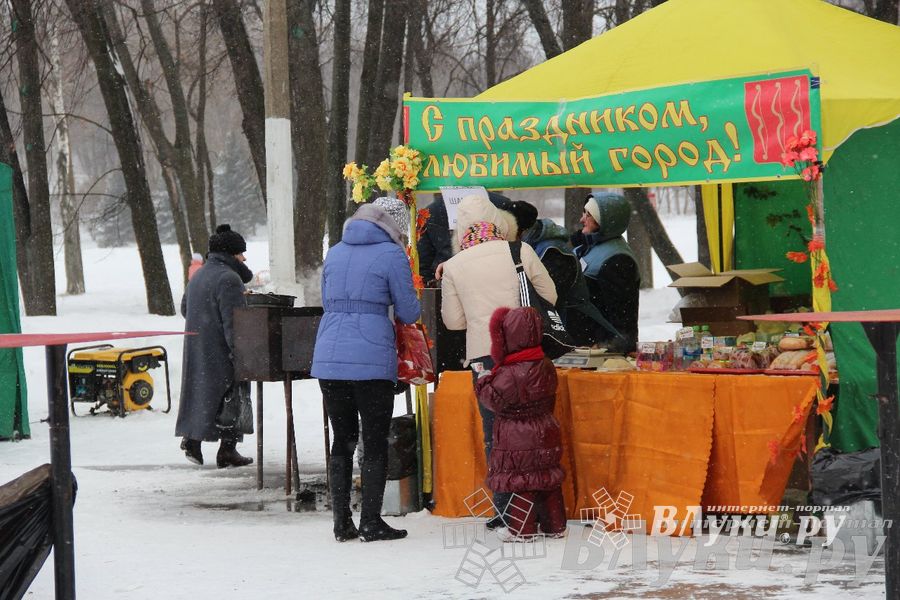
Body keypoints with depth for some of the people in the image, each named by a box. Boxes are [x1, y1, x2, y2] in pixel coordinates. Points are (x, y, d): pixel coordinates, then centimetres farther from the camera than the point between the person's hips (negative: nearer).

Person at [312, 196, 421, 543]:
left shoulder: (335, 253, 15)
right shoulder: (391, 255, -3)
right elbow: (409, 313, 0)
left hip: (328, 358, 5)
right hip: (372, 359, -5)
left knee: (342, 440, 12)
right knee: (375, 442, 3)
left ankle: (341, 523, 11)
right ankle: (371, 523, 1)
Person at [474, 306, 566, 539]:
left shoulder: (510, 374, -21)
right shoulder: (546, 366, 4)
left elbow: (495, 400, -15)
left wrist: (483, 381, 0)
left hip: (518, 440, -8)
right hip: (546, 434, 8)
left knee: (520, 480, -2)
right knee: (548, 478, 14)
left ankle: (523, 528, 0)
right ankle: (555, 525, 19)